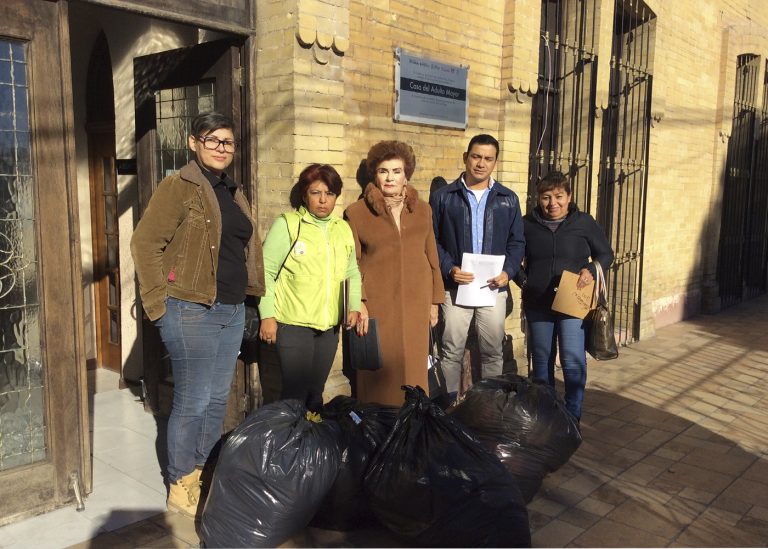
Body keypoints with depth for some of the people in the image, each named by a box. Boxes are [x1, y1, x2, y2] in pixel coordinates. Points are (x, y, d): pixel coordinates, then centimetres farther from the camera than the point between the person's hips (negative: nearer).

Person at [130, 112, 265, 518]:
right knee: (192, 402, 1)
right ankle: (180, 488, 19)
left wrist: (249, 293, 13)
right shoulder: (179, 187, -9)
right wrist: (158, 304, -15)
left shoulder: (233, 193, 15)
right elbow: (145, 243, -14)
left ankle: (204, 476, 31)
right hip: (192, 311, -8)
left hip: (232, 311, 8)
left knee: (217, 399, 15)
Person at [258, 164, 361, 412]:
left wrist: (354, 306, 5)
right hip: (292, 324, -5)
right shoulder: (286, 224, -6)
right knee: (296, 390, -3)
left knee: (316, 391, 14)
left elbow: (352, 272, 19)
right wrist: (267, 316, -11)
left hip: (329, 326, 5)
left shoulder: (344, 229, 11)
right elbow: (266, 271, -7)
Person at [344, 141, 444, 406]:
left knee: (413, 372, 6)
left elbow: (432, 257, 13)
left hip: (415, 304, 3)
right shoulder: (356, 213, 0)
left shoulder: (422, 210, 10)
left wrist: (434, 301, 11)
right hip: (376, 306, -3)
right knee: (380, 374, 0)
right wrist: (358, 303, -12)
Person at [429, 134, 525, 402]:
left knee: (493, 352, 10)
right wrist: (448, 268, -14)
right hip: (455, 287, -2)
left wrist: (508, 271, -7)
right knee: (451, 351, 4)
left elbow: (517, 242, 10)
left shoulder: (508, 199, 9)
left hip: (493, 288, 2)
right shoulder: (443, 197, 2)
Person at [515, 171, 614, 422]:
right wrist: (522, 280, -1)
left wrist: (591, 270, -12)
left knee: (573, 361, -10)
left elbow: (606, 254, 8)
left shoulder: (584, 222, 0)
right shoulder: (528, 224, 3)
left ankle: (573, 416, 7)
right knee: (542, 361, 12)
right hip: (537, 304, 2)